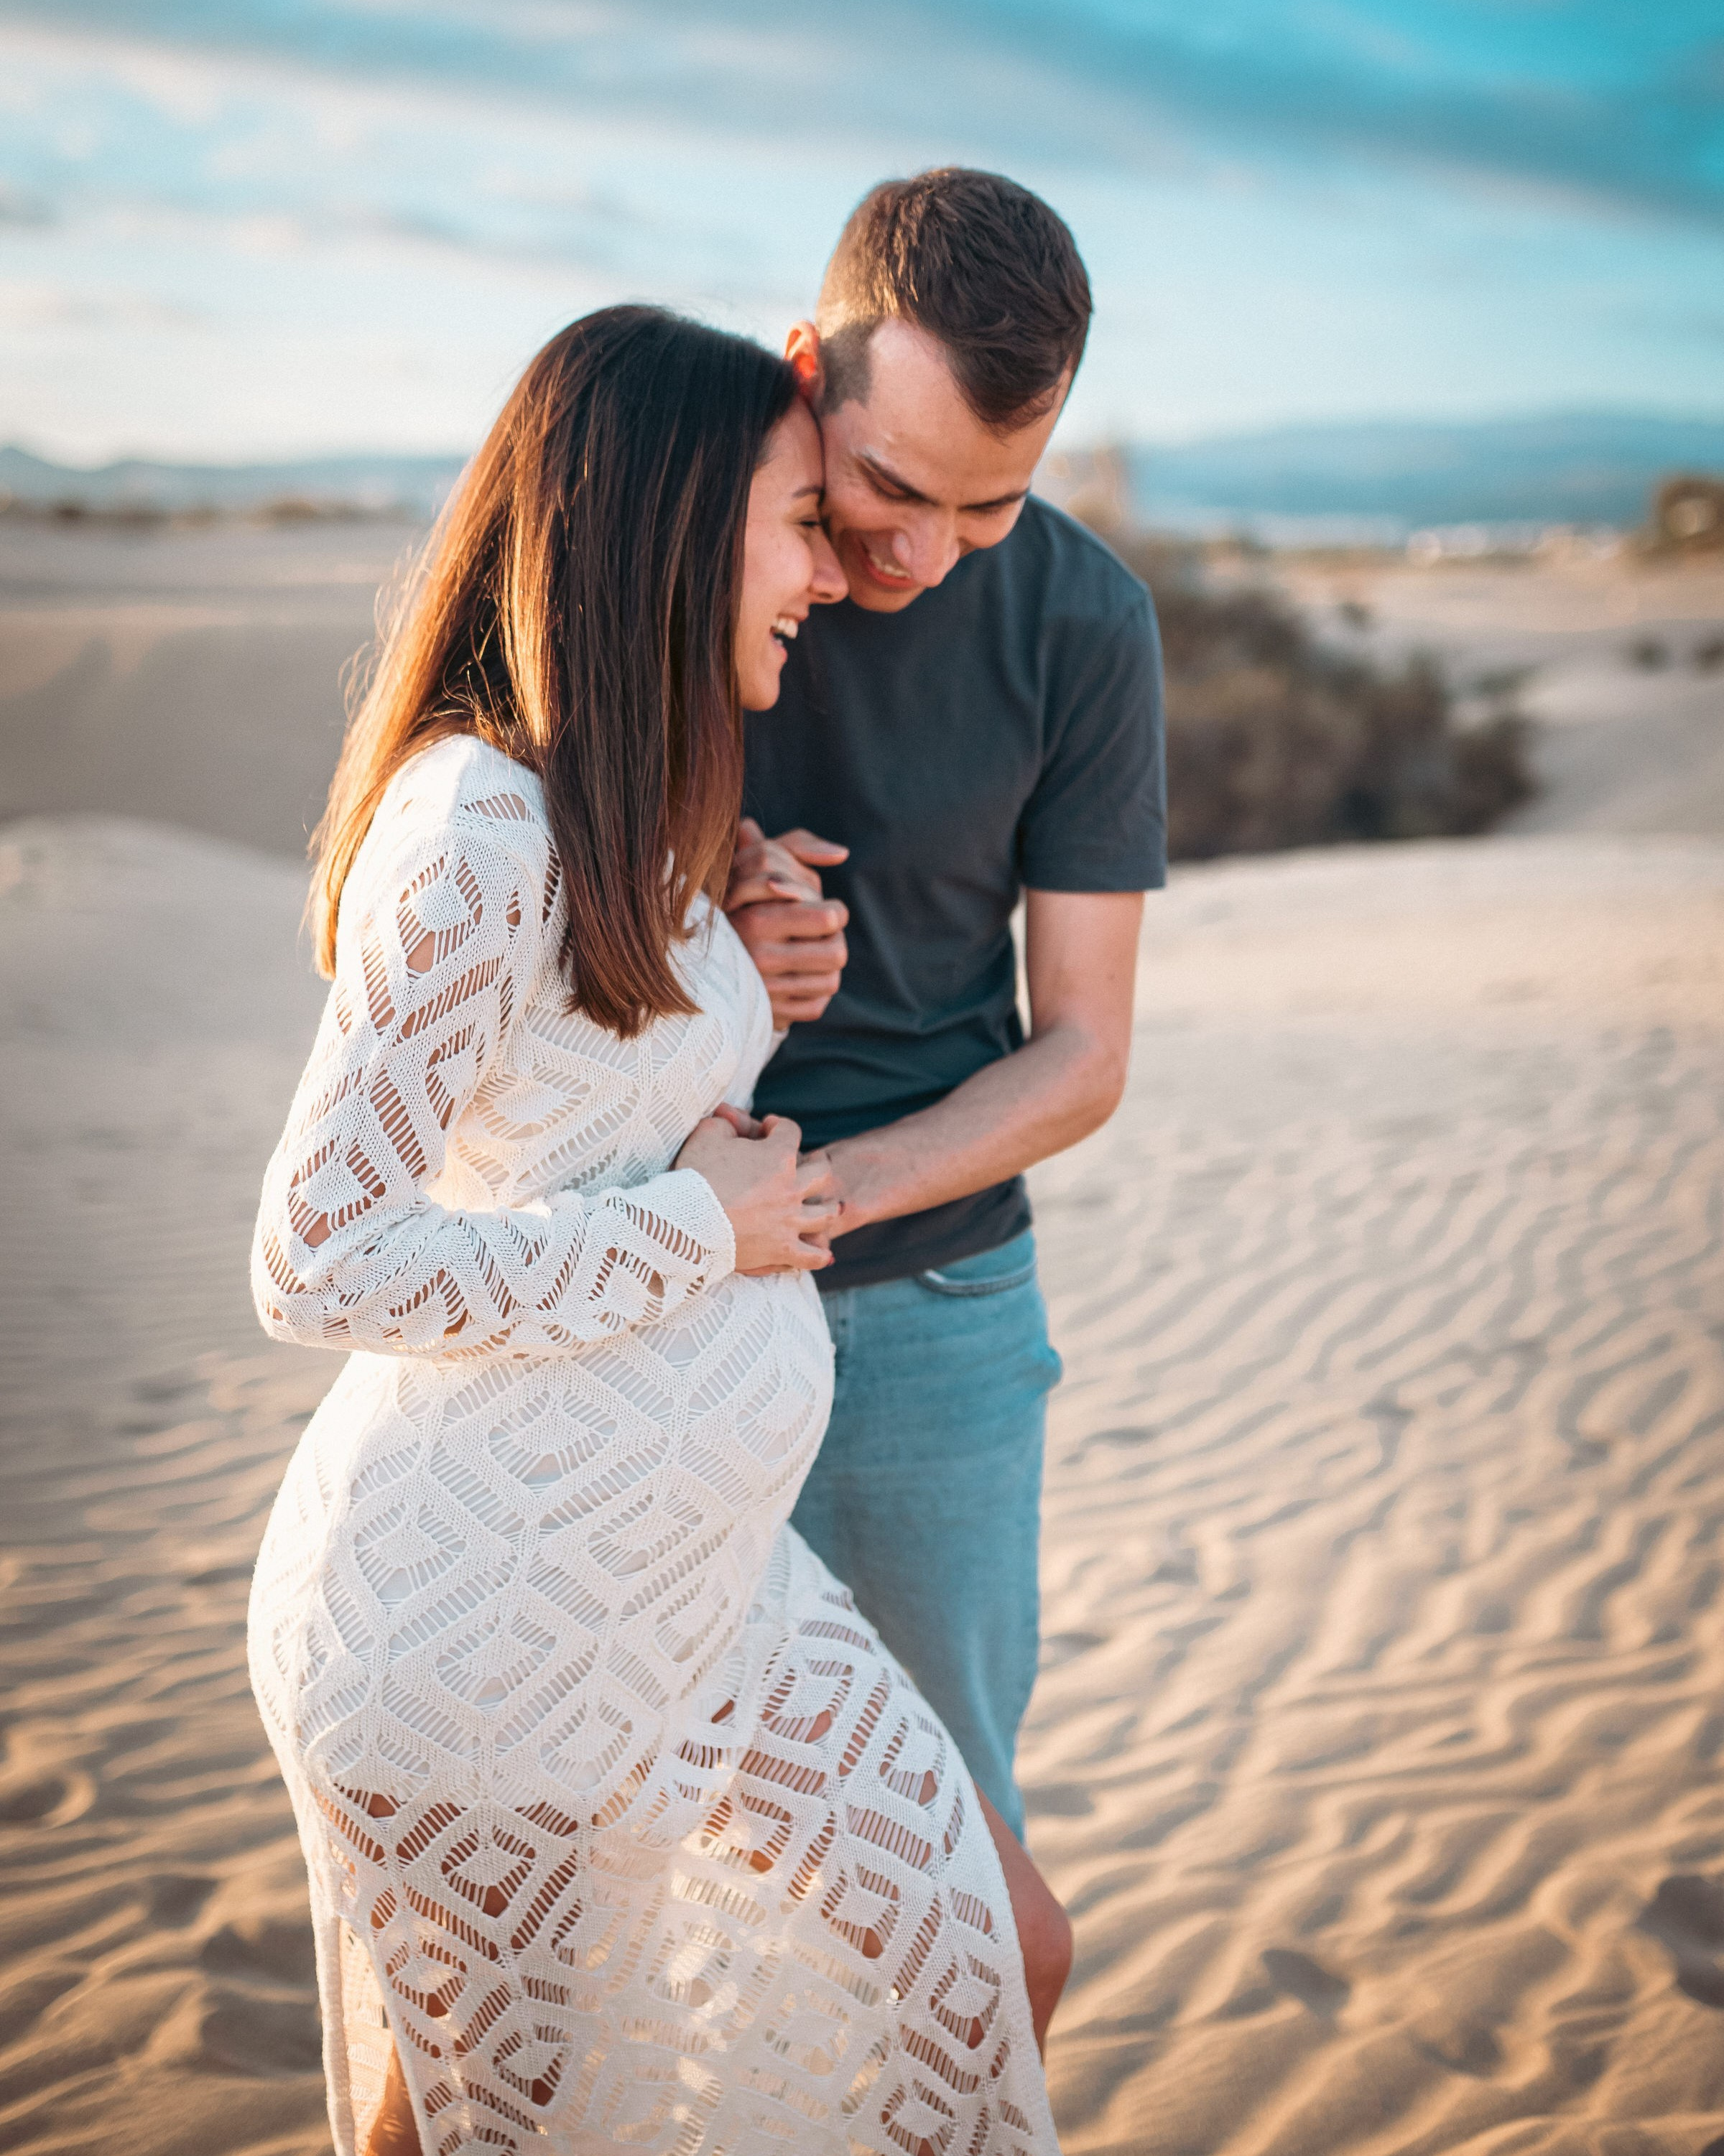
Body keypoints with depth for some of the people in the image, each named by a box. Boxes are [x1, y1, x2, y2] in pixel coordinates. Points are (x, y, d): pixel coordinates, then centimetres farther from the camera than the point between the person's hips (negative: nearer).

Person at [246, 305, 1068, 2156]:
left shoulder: (632, 819, 10)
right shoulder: (475, 827, -22)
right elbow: (319, 1264, -25)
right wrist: (696, 1226, -17)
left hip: (687, 1578, 9)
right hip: (477, 1610, -9)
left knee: (988, 1952, 11)